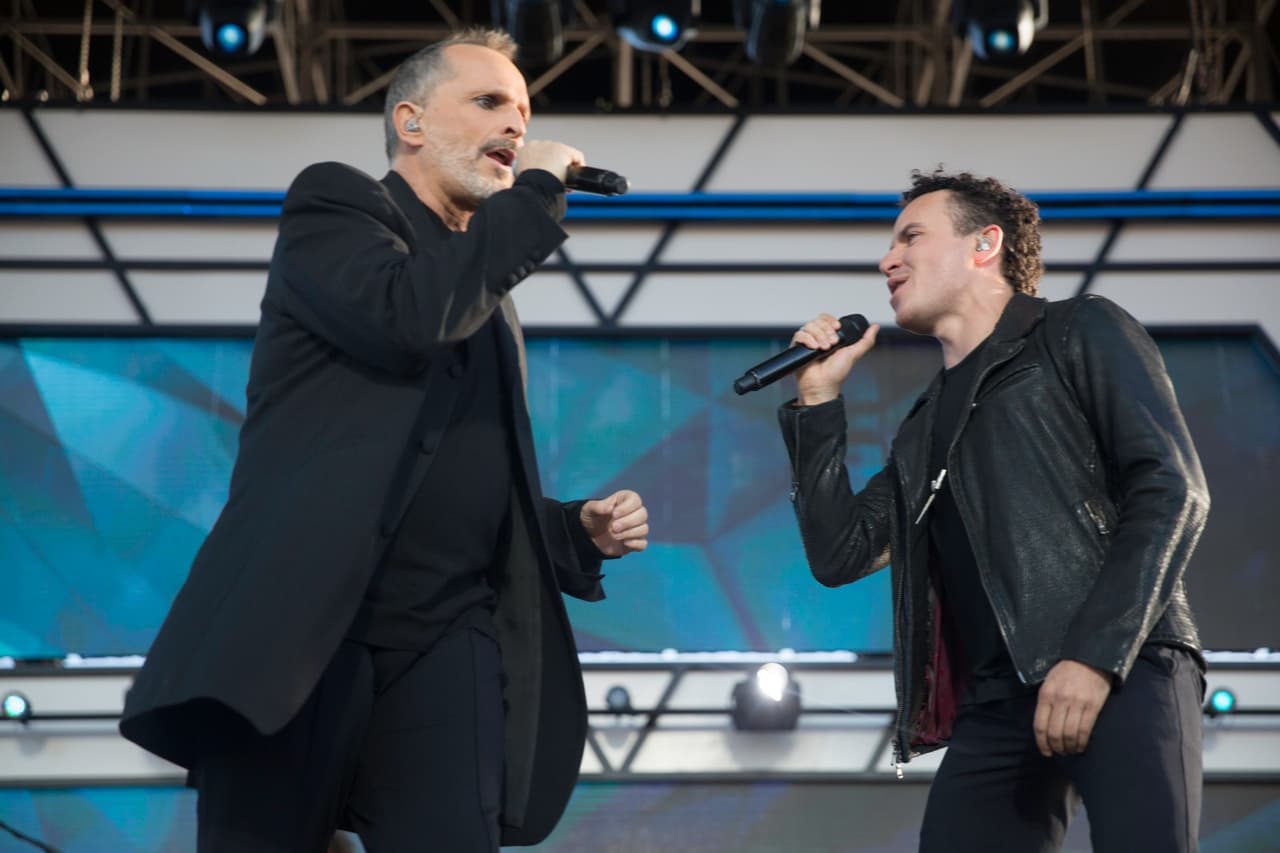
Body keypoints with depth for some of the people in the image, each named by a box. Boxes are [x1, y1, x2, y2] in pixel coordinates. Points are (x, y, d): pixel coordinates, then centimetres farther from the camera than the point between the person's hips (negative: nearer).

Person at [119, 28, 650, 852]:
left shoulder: (493, 302, 25)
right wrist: (538, 192, -5)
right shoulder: (334, 201, 6)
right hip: (300, 628, -5)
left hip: (443, 644, 6)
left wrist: (580, 530, 9)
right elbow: (410, 314, -16)